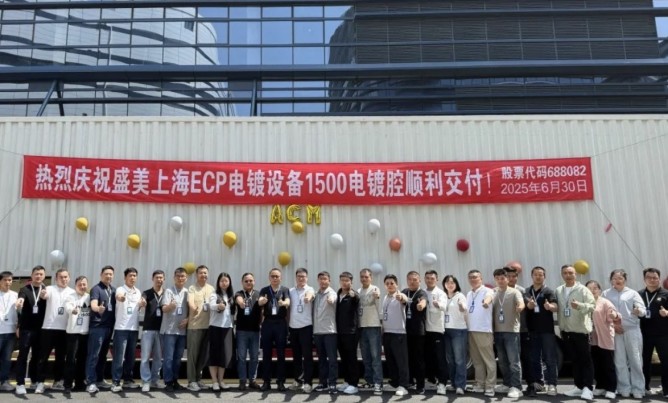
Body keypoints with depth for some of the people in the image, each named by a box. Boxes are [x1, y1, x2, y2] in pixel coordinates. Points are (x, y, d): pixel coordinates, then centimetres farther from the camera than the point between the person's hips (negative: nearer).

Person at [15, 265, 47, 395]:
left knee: (37, 356, 9)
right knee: (23, 355, -2)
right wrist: (19, 302, -41)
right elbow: (20, 299, -21)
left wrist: (45, 296, -14)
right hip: (26, 327, -2)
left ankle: (35, 381, 19)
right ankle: (20, 383, 1)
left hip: (40, 328, 2)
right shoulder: (25, 289, 1)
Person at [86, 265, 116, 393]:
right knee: (94, 355, -4)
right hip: (97, 326, -6)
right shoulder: (96, 289, -8)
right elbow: (93, 304, -25)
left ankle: (99, 379, 22)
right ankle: (91, 382, -1)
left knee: (103, 354, 14)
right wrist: (98, 308, -45)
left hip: (109, 326, 7)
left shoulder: (114, 290, 12)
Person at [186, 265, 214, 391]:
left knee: (204, 354, 11)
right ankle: (191, 381, 7)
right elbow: (190, 303, -21)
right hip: (194, 326, -5)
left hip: (208, 325, 5)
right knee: (193, 354, 0)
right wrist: (194, 309, -41)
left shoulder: (211, 288, 11)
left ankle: (198, 379, 23)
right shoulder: (192, 288, -4)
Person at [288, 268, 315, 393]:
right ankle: (298, 381, 21)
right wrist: (287, 324, 6)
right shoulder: (290, 291, 10)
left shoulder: (310, 289, -4)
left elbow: (310, 295, -29)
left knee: (307, 356, -3)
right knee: (296, 356, 11)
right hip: (293, 327, 4)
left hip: (306, 326, -4)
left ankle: (308, 382, 2)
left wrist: (308, 298, -52)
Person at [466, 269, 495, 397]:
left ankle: (490, 386, 4)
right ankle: (479, 384, 23)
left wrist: (486, 301, -54)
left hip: (484, 330, -7)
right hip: (471, 330, 7)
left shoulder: (487, 291, -8)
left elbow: (489, 297, -32)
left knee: (489, 360, -2)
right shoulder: (469, 294, 17)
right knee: (476, 360, 14)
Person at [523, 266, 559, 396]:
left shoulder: (549, 291, -3)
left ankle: (551, 384, 2)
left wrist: (549, 306, -39)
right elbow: (524, 307, 2)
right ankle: (534, 383, 18)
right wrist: (529, 305, -21)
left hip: (547, 329, -3)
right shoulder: (527, 292, 7)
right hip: (532, 330, 3)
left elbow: (555, 307, -15)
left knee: (549, 358, -1)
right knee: (534, 358, 10)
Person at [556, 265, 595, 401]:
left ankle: (588, 388, 1)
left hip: (581, 330, -5)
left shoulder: (583, 289, -5)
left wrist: (580, 305, -31)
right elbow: (556, 308, 12)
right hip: (566, 331, 5)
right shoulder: (558, 291, 9)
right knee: (574, 360, 12)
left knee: (586, 360, 0)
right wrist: (560, 326, 4)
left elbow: (592, 305, -14)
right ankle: (578, 386, 20)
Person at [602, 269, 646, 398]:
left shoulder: (632, 293, 7)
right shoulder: (606, 294, 10)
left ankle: (638, 389, 7)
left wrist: (638, 311, -28)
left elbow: (642, 309, -4)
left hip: (632, 330, -1)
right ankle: (624, 388, 13)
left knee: (635, 360, -1)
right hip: (615, 331, 1)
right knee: (619, 361, 5)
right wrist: (612, 324, -8)